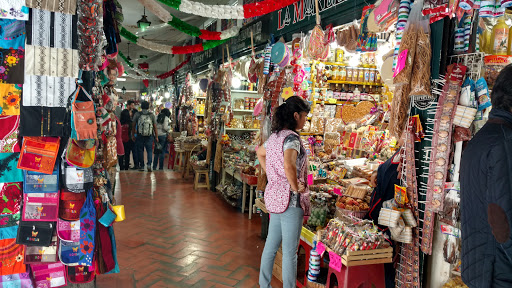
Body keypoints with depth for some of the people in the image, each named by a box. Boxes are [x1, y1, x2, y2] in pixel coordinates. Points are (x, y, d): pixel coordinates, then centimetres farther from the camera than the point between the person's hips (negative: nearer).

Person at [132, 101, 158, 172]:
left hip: (140, 136, 0)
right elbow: (155, 127, 0)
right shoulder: (152, 115, -3)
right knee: (149, 150, 7)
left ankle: (141, 166, 14)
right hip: (149, 136, 0)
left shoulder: (137, 115, -2)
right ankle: (149, 164, -11)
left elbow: (133, 126, 2)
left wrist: (133, 135, 13)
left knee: (140, 151, 10)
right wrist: (156, 137, 8)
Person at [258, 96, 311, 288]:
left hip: (275, 196, 9)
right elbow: (288, 166, -34)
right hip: (290, 199, -9)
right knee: (290, 252, 2)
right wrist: (295, 186, -19)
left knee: (271, 245, 18)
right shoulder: (292, 137, -17)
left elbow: (260, 153, 27)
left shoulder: (275, 136, 10)